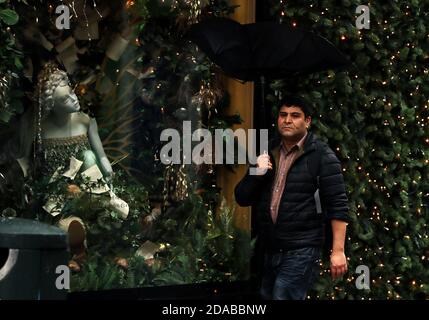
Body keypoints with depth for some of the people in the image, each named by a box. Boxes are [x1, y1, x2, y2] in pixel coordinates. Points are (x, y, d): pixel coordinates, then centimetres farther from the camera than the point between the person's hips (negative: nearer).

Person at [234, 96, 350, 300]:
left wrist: (338, 251, -17)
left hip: (302, 251, -7)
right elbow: (242, 198, 12)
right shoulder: (268, 153, 12)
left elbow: (337, 206, -11)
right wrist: (256, 174, -7)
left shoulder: (321, 156, -5)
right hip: (270, 251, 7)